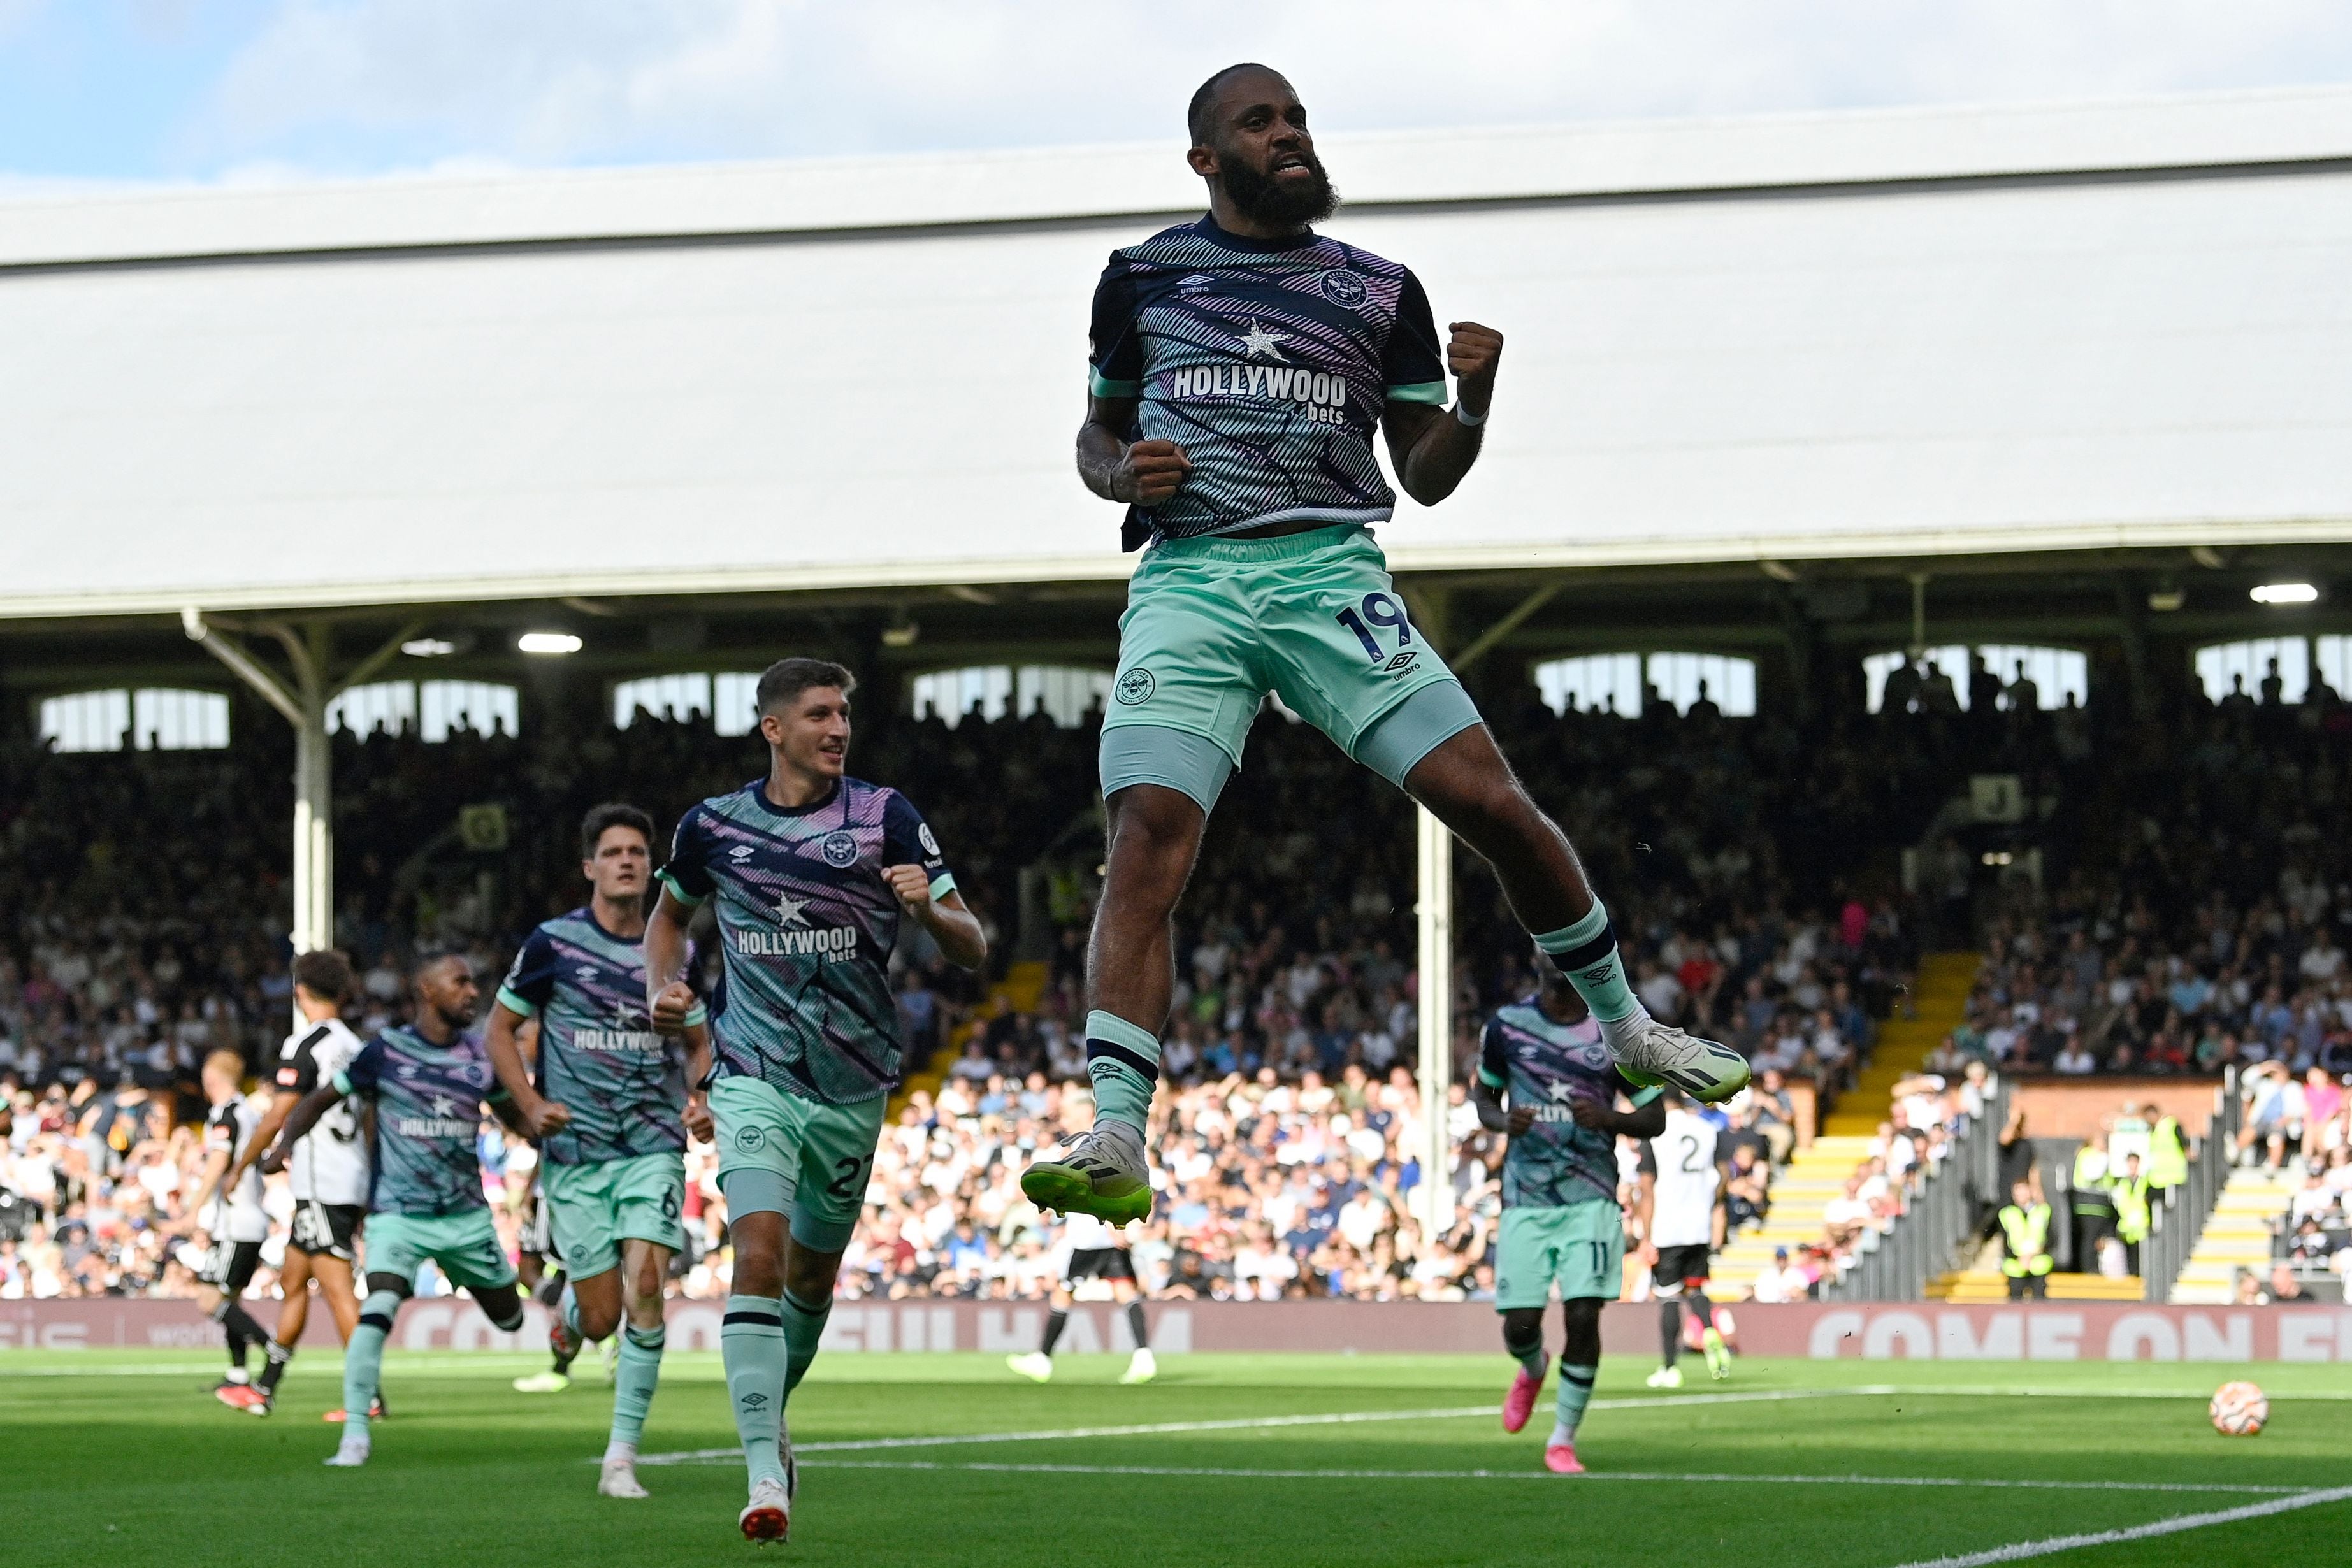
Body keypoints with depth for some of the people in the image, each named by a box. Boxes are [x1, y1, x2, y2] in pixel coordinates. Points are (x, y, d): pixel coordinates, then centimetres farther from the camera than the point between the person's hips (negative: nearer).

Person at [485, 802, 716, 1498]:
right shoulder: (553, 943, -1)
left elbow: (698, 1045, 21)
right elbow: (499, 1030, 7)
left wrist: (699, 1098, 0)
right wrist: (531, 1107, -7)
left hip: (654, 1146, 2)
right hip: (575, 1151, -1)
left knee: (645, 1286, -18)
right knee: (602, 1316, -4)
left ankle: (622, 1456, -10)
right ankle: (568, 1303, 37)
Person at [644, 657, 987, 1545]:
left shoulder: (887, 818, -4)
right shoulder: (714, 826, 1)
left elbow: (972, 952, -6)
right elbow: (669, 914, 22)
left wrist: (928, 911, -27)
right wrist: (662, 989, 2)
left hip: (853, 1087, 1)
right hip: (754, 1078, -1)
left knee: (812, 1275, 13)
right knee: (758, 1256, -19)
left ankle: (770, 1413, 41)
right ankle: (765, 1474, -22)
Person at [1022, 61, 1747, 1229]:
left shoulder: (1379, 291, 15)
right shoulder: (1142, 276, 14)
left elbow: (1427, 475, 17)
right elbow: (1097, 432, 23)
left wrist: (1474, 402, -4)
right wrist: (1122, 474, 0)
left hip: (1330, 573, 1)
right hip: (1186, 578, 0)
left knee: (1492, 803, -9)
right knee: (1147, 842, -18)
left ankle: (1626, 1025, 14)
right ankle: (1114, 1143, -23)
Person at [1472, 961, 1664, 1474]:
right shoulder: (1507, 1026, 4)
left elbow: (1655, 1118, 5)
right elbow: (1483, 1095, 17)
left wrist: (1609, 1119, -16)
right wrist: (1502, 1120, -6)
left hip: (1591, 1200, -1)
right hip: (1525, 1199, 1)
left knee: (1583, 1317, -12)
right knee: (1520, 1323, -3)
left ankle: (1563, 1440, 5)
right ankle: (1533, 1371, 36)